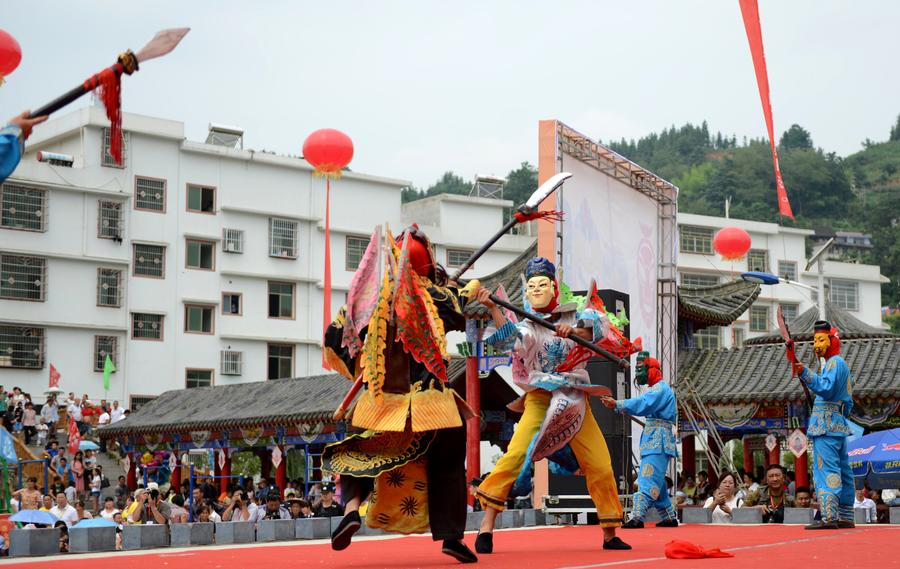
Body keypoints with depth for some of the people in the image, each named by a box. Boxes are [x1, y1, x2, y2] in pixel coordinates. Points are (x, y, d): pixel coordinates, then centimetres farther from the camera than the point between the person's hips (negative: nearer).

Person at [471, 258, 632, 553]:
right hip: (541, 401, -2)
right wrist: (492, 308, -35)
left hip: (576, 402, 2)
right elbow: (510, 338, -21)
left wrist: (574, 331, -31)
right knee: (514, 457, -21)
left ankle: (610, 534, 14)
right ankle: (486, 527, -19)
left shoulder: (576, 316, 9)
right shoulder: (528, 327, 2)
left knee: (600, 466, -1)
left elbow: (600, 324, -12)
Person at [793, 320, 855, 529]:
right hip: (839, 424, 11)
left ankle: (829, 517, -23)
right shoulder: (842, 364, 24)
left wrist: (805, 374, -31)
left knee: (826, 469, -16)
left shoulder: (834, 362, -7)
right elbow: (848, 402, 27)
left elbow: (826, 388, -24)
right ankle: (845, 517, 15)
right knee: (842, 471, 11)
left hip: (826, 425, -11)